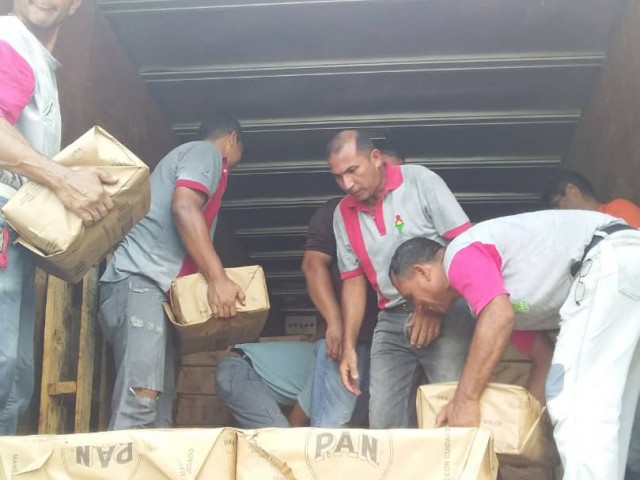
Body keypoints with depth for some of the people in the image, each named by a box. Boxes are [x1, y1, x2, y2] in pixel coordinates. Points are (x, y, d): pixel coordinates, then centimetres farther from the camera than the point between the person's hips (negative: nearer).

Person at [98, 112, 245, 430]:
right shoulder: (205, 151, 4)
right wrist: (217, 278, -19)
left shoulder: (187, 155, 34)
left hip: (148, 284, 10)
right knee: (140, 400, -24)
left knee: (159, 404, 1)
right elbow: (184, 208, -15)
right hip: (141, 280, -10)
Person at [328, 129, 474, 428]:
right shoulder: (343, 214, 8)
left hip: (446, 312, -4)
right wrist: (349, 346, 6)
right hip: (391, 322, 4)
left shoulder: (420, 181, -6)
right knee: (383, 423, -1)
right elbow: (353, 280, 13)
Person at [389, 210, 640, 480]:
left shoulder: (461, 256, -3)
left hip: (611, 264, -11)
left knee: (577, 407, -12)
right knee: (603, 409, 12)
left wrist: (465, 399, -14)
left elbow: (500, 318, -19)